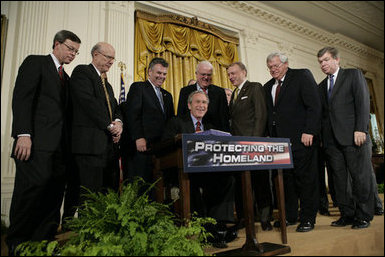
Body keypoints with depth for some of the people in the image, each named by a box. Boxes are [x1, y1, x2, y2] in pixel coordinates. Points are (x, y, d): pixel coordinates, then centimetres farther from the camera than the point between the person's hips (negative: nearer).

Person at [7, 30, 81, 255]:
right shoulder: (35, 62, 7)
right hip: (36, 143, -6)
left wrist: (67, 144, 9)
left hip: (59, 145, 7)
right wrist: (23, 134, -18)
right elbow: (21, 98, -6)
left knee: (54, 195, 2)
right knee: (33, 188, -9)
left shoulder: (66, 76, 26)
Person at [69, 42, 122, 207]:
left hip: (109, 143, 8)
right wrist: (110, 125, -10)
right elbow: (88, 101, -12)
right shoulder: (82, 71, 2)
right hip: (91, 142, -8)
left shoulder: (106, 83, 27)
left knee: (110, 192, 5)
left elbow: (115, 107, 21)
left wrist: (118, 122, -2)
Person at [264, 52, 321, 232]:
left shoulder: (302, 76, 1)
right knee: (286, 178, 9)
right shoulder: (268, 87, 18)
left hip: (302, 138, -5)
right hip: (279, 140, 6)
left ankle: (307, 219, 12)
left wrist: (309, 132, -16)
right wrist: (270, 136, 7)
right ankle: (289, 216, 21)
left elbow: (314, 105, -8)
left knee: (306, 178, 1)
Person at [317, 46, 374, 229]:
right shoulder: (321, 86, 20)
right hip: (331, 140, 5)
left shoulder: (354, 75, 6)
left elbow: (362, 102, -4)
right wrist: (323, 136, 6)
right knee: (339, 179, 7)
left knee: (361, 177, 1)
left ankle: (363, 216, 13)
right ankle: (347, 215, 17)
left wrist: (360, 130, -15)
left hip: (353, 136, -5)